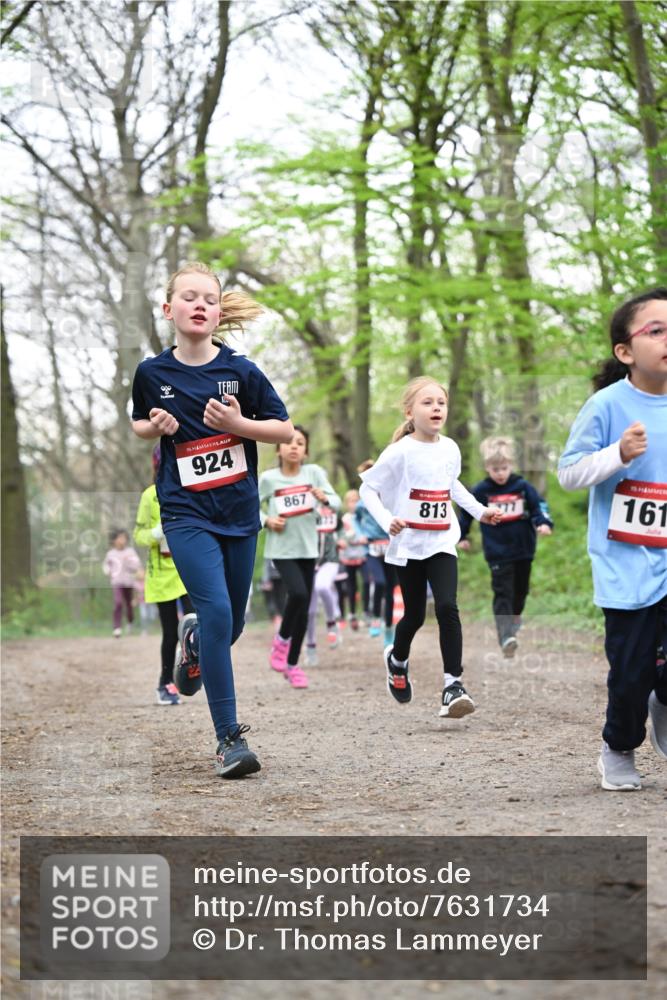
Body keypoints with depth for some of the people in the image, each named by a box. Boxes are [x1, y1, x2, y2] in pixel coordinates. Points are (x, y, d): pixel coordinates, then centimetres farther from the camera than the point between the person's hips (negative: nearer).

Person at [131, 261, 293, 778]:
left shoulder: (240, 371, -4)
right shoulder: (152, 373, -2)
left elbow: (285, 429, 0)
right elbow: (140, 423, 17)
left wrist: (237, 423, -16)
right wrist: (156, 426, -6)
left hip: (239, 512, 2)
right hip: (187, 514, -2)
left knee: (231, 625, 11)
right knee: (217, 612, -18)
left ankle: (194, 636, 50)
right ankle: (229, 737, -11)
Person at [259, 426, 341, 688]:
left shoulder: (314, 473, -2)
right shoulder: (268, 478, -4)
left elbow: (337, 502, -5)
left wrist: (324, 498, -26)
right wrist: (267, 521, -11)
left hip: (307, 548, 3)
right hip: (281, 548, -3)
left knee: (304, 609, 6)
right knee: (298, 593, -25)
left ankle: (292, 664, 21)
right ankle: (281, 639, 2)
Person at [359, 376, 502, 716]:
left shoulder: (450, 449, 3)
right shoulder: (400, 451, -12)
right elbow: (368, 488, -9)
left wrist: (479, 510, 15)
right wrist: (387, 521, -23)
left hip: (442, 543, 3)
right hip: (408, 545, -3)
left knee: (447, 608, -15)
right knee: (415, 615, 6)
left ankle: (453, 684, -13)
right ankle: (397, 659, 39)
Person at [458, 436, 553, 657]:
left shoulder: (523, 486, -4)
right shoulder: (480, 491, -6)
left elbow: (538, 505, 1)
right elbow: (466, 513, 7)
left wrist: (543, 523, -17)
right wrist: (461, 536, 12)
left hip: (523, 549, 3)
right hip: (498, 553, -3)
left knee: (521, 588, 19)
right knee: (502, 593, -13)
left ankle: (515, 618, 47)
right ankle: (506, 636, -22)